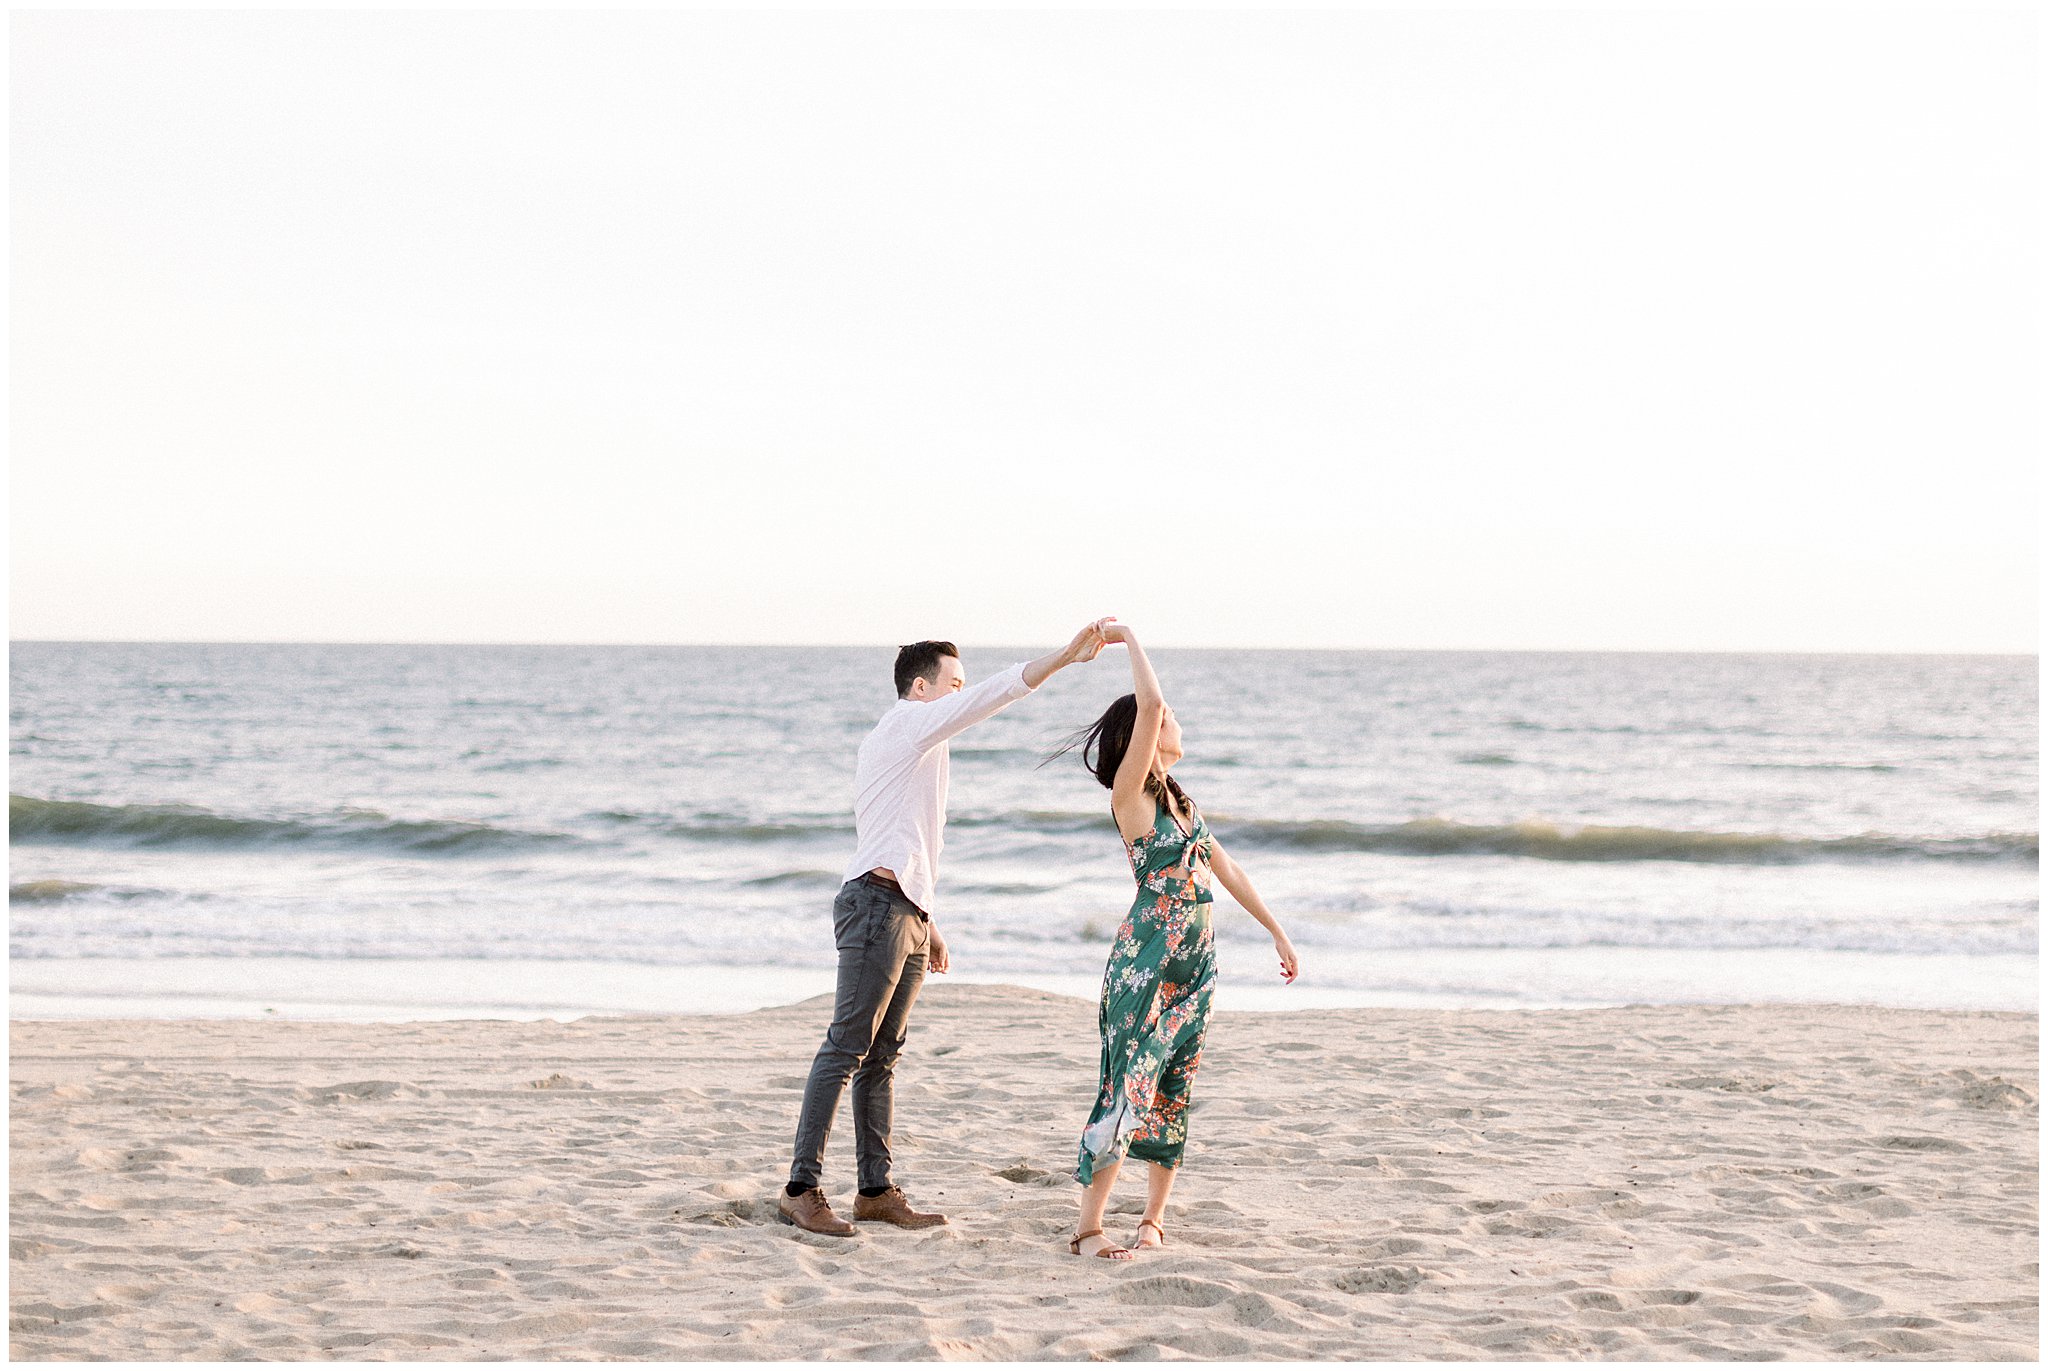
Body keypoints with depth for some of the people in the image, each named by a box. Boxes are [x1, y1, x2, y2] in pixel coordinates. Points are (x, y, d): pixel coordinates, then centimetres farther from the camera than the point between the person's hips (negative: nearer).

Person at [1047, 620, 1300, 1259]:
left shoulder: (1178, 798, 17)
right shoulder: (1130, 794, -8)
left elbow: (1225, 869, 22)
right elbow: (1150, 707, -21)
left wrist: (1278, 933, 22)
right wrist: (1129, 638, -10)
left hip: (1195, 961, 8)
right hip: (1146, 959, -8)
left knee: (1174, 1089, 9)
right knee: (1130, 1087, -11)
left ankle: (1153, 1219, 17)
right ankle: (1088, 1228, -9)